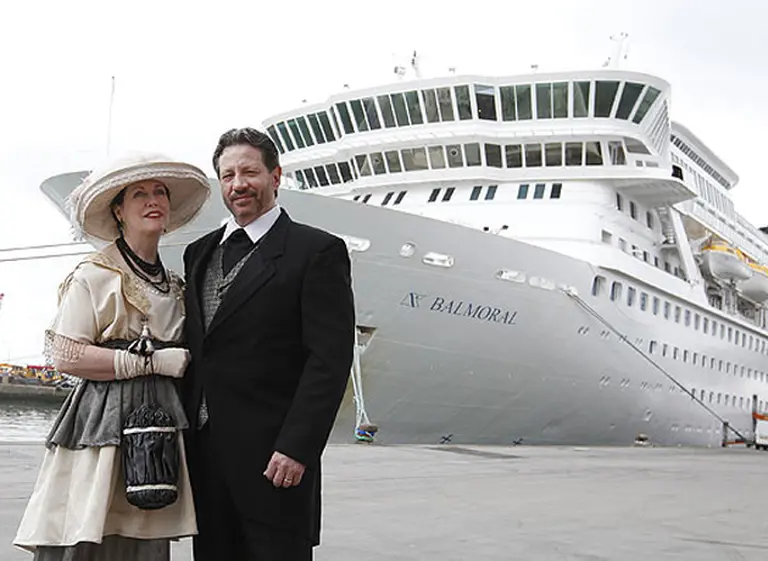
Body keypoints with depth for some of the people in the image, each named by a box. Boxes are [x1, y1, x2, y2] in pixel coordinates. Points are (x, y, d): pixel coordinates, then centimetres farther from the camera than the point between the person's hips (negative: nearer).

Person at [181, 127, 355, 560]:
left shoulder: (317, 251, -5)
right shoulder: (200, 252, 15)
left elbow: (330, 359, -12)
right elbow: (194, 347, 17)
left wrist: (296, 448, -18)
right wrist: (184, 433, 9)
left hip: (273, 458, -6)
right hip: (204, 454, 6)